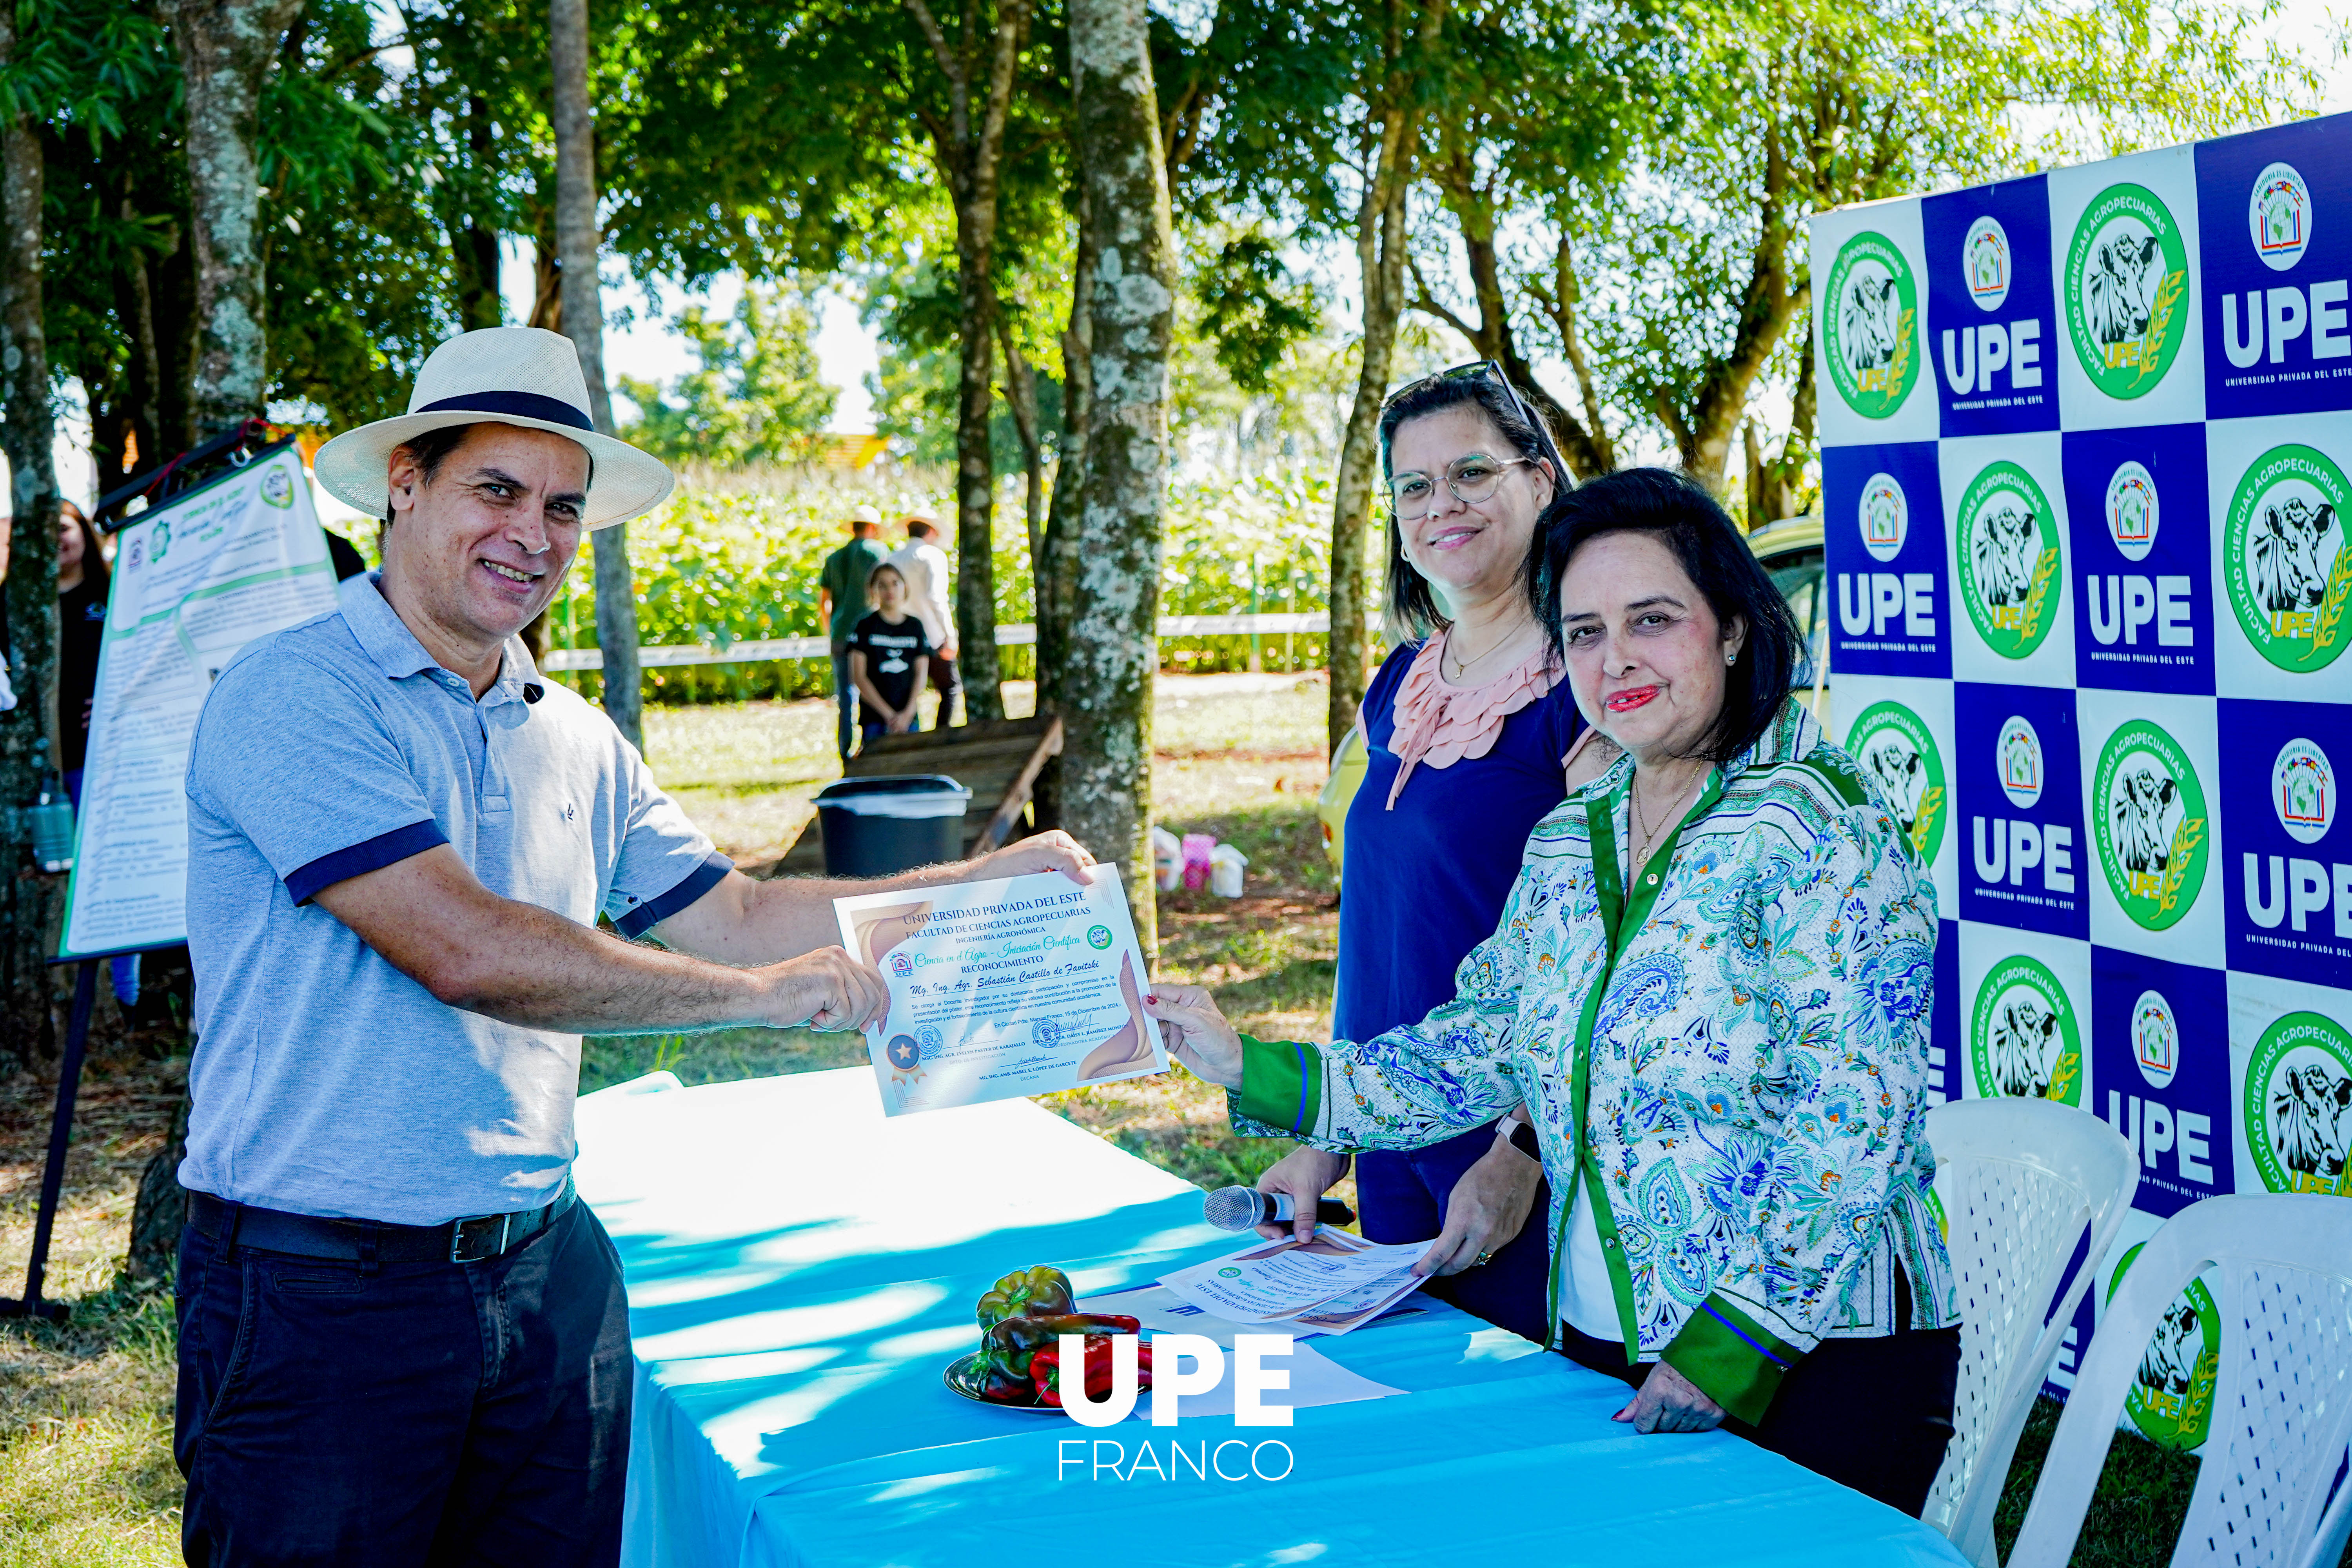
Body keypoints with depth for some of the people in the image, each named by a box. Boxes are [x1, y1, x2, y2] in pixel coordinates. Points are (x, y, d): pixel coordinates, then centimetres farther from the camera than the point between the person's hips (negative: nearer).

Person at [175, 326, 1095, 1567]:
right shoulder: (292, 698, -13)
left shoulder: (575, 742, 11)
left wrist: (980, 883, 7)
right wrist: (764, 991, -17)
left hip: (546, 1268, 7)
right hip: (321, 1288, -6)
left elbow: (733, 919, 15)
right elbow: (464, 952, -22)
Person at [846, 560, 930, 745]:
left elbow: (920, 674, 6)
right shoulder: (866, 627, 2)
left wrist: (908, 714, -8)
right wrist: (889, 714, -9)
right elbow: (859, 677, -3)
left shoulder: (915, 626, 10)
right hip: (875, 718, -3)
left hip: (909, 718, 3)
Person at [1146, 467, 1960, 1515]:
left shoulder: (1819, 828, -14)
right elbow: (1483, 1053, 9)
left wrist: (1729, 1346, -23)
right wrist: (1247, 1068, 2)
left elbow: (1853, 1120, -20)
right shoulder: (1567, 842, 8)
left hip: (1814, 1360, -6)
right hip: (1602, 1350, 6)